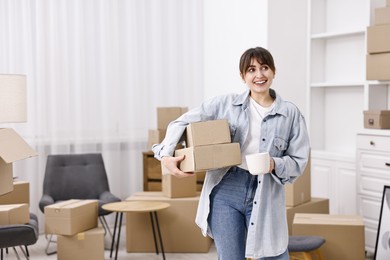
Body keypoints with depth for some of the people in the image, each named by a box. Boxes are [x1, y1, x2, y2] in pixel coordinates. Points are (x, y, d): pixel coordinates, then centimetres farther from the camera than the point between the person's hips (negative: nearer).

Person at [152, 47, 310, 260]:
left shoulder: (291, 113, 5)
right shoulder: (226, 103, 4)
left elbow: (298, 161, 5)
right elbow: (182, 123, 5)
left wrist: (274, 164, -15)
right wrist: (166, 154, -11)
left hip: (265, 196, 0)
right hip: (225, 191, 0)